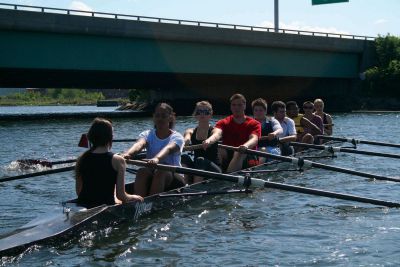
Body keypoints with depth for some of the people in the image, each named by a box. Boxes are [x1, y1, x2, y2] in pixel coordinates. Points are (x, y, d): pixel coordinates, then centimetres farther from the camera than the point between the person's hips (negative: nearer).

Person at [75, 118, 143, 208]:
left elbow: (78, 191, 9)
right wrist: (133, 197, 13)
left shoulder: (82, 159, 3)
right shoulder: (117, 160, -9)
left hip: (81, 208, 5)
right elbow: (121, 195, -8)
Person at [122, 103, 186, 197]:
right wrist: (128, 154, -43)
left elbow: (168, 149, -28)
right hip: (151, 178, 2)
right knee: (141, 172, -30)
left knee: (160, 172, -35)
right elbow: (139, 144, -18)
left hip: (174, 179, -2)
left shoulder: (176, 137, -3)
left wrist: (157, 158, -51)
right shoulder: (147, 134, 6)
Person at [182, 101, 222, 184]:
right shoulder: (191, 131, 10)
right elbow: (186, 139, -16)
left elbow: (215, 136, -27)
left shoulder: (214, 130, 0)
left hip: (213, 169, -3)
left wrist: (208, 141, -53)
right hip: (196, 168, 3)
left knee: (200, 160, -32)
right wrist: (185, 141, -43)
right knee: (184, 158, -24)